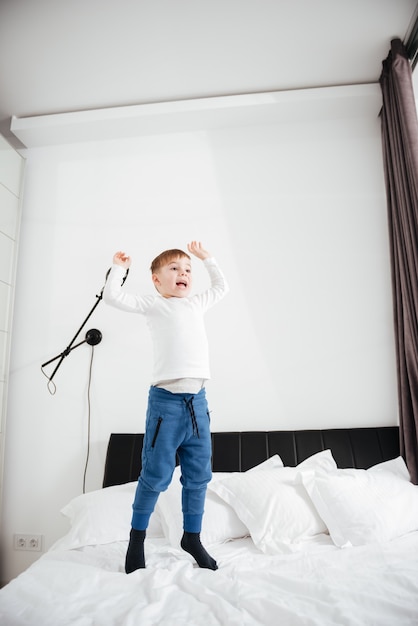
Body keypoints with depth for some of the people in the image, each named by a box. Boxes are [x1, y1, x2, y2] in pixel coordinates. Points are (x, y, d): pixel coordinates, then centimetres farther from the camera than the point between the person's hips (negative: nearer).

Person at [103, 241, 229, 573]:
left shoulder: (197, 303, 17)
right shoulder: (152, 304, 4)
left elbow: (221, 286, 33)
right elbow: (113, 296, -5)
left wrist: (207, 259, 35)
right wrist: (119, 268, 6)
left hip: (198, 399, 5)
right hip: (166, 400, -5)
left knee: (199, 475, 12)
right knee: (156, 475, 2)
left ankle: (192, 537, 29)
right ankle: (137, 537, 24)